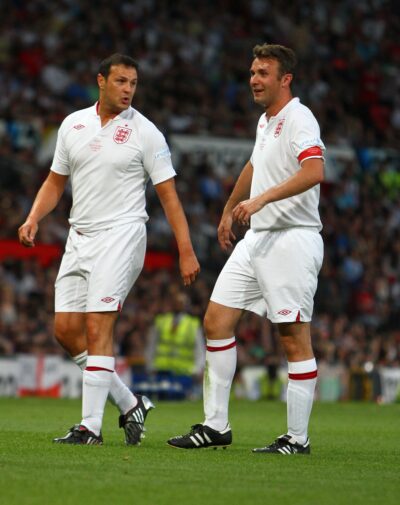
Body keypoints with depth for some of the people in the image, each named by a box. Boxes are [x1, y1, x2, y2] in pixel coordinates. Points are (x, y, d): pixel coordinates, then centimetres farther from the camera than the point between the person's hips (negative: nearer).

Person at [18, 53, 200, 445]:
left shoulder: (145, 133, -3)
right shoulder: (73, 124, 10)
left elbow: (168, 194, -3)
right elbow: (55, 181, 18)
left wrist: (186, 251, -8)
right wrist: (33, 218, 1)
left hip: (121, 235, -6)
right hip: (78, 237, 6)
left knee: (97, 329, -14)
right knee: (66, 330, 2)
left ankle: (91, 426, -10)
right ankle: (129, 404, 16)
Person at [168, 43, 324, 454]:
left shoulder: (298, 119, -11)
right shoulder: (265, 122, 17)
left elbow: (314, 171, -28)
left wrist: (261, 200, -33)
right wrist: (229, 211, 45)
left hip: (292, 239, -9)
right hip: (256, 237, 9)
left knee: (294, 338, -6)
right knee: (216, 320, 4)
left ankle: (297, 438, 0)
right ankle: (216, 426, 9)